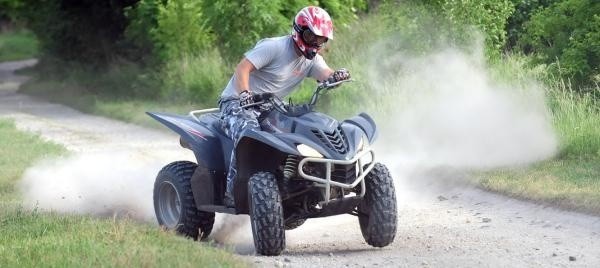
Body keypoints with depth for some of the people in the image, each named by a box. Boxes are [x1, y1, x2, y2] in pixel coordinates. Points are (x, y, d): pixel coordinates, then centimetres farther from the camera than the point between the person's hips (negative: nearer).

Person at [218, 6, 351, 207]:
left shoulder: (312, 60, 8)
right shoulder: (275, 47, -14)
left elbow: (326, 75, -11)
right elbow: (242, 68, -22)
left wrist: (338, 76, -36)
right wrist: (245, 94, -40)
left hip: (270, 108, 7)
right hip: (237, 104, -7)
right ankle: (232, 193, -28)